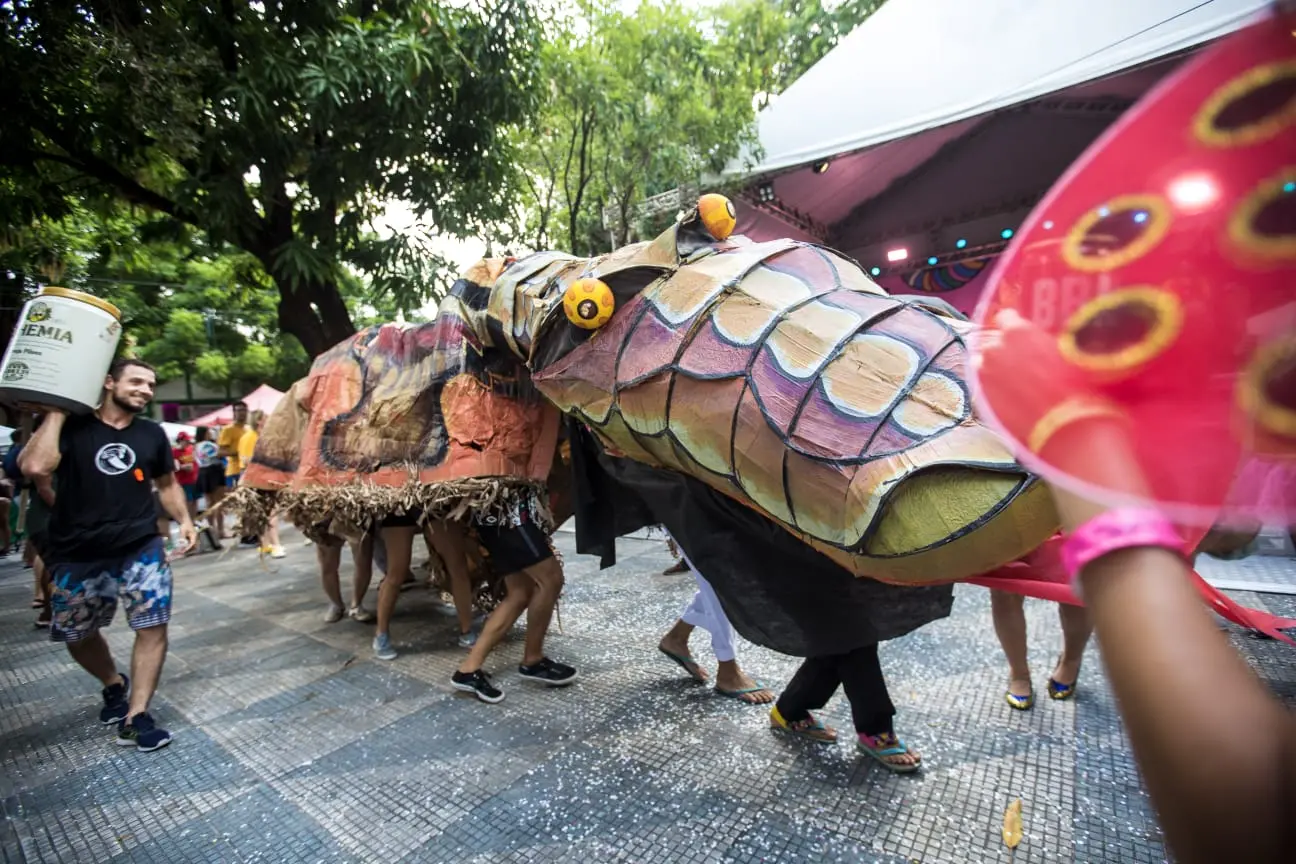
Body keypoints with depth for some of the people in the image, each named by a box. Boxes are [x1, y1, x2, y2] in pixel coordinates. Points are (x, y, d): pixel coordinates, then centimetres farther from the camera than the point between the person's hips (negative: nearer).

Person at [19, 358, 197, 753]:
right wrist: (57, 410, -16)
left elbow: (167, 483, 18)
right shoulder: (71, 426, -5)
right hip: (78, 555, -1)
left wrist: (184, 520, 3)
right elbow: (34, 467, -24)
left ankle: (135, 717, 7)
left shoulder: (152, 434, 6)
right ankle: (114, 684, 43)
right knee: (77, 634, 15)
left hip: (141, 548, 1)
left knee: (153, 627, -5)